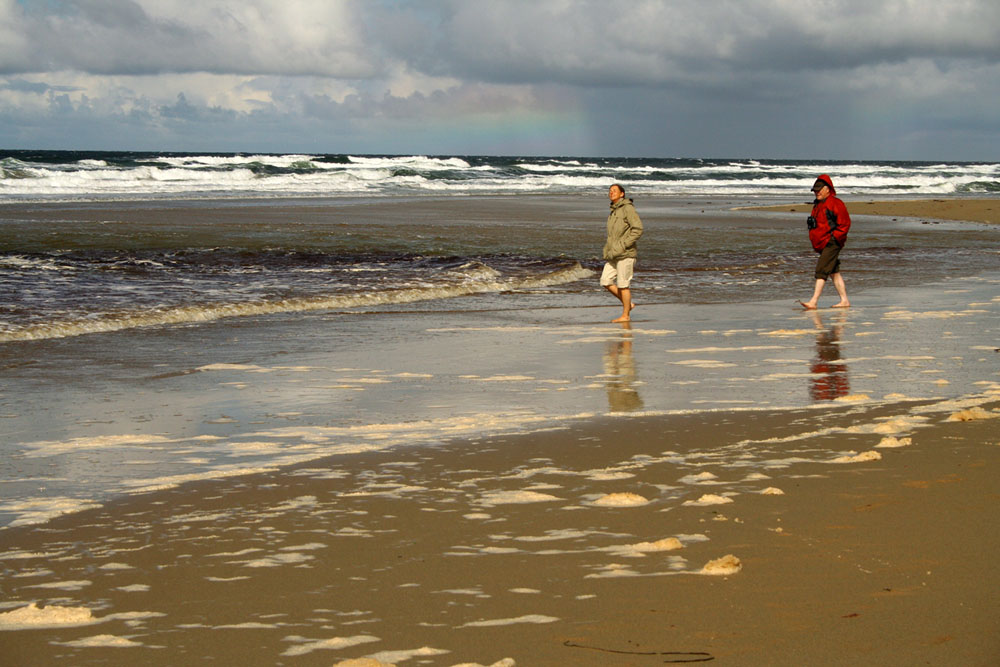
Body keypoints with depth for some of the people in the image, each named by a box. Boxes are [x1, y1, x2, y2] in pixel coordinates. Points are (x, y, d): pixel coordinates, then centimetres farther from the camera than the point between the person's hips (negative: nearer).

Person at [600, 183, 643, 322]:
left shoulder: (628, 208, -8)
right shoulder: (612, 212, 17)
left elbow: (638, 229, -17)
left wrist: (622, 246, -20)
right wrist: (608, 251, 15)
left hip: (625, 254, -8)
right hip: (613, 255, 8)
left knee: (623, 284, -4)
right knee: (606, 281, 3)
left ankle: (625, 315, 5)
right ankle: (628, 303, 16)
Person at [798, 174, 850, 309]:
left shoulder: (835, 203, -10)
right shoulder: (818, 205, 17)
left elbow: (845, 223, -12)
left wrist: (834, 237, -14)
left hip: (831, 243, -10)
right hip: (822, 245, 10)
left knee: (821, 271, -15)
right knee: (834, 272, 12)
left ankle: (813, 302, -20)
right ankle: (844, 300, 17)